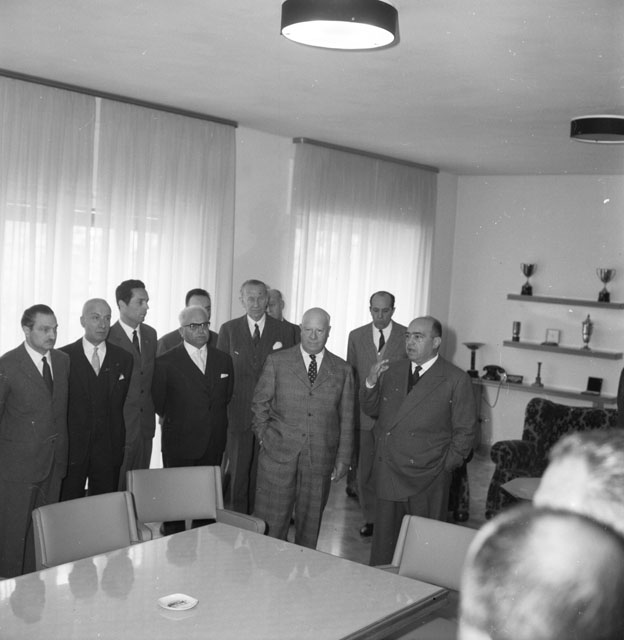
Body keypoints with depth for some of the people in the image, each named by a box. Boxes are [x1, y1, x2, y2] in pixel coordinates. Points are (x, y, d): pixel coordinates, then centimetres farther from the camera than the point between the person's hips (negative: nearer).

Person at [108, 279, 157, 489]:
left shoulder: (150, 334, 9)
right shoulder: (108, 337, -12)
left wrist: (157, 408, 9)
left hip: (145, 422, 6)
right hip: (120, 423, -6)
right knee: (117, 485, 1)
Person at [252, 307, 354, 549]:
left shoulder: (342, 370, 6)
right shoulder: (277, 361, 3)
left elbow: (346, 419, 8)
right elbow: (260, 403, 8)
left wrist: (343, 459, 5)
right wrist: (264, 437, 0)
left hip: (320, 460, 1)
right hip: (278, 456, -1)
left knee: (310, 523, 10)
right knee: (271, 522, 2)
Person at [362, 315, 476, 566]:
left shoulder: (456, 380, -4)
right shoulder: (392, 371, 10)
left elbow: (465, 430, -2)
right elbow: (370, 410, 13)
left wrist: (445, 467, -7)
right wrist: (371, 382, -5)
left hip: (428, 479, -4)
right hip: (388, 474, 4)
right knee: (383, 540, 11)